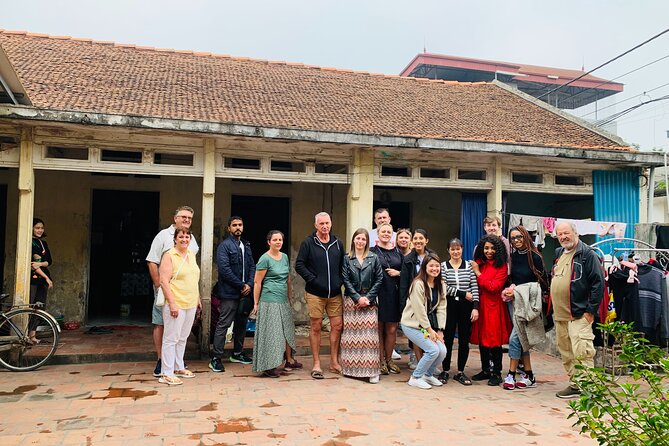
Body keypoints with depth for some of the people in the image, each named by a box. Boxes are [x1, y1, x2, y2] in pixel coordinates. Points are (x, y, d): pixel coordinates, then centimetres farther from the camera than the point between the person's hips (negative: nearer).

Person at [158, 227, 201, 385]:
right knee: (171, 339, -2)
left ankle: (178, 368, 27)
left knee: (182, 338, 16)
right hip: (176, 304, -7)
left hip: (190, 304, 7)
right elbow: (164, 281, -16)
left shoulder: (191, 255, 13)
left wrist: (198, 299, 18)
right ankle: (166, 374, 4)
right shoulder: (169, 256, -10)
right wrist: (172, 304, -20)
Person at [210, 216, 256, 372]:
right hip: (229, 293, -7)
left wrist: (249, 284, -3)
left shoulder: (246, 245, 15)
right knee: (223, 324, -5)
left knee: (242, 323, 15)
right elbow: (224, 269, -16)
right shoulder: (224, 246, -8)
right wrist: (241, 285, -14)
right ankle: (216, 358, 1)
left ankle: (237, 353, 29)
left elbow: (252, 266, 13)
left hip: (245, 292, 8)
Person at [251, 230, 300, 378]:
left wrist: (289, 298, 17)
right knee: (270, 333, -2)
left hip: (284, 301, 7)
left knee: (287, 330, 12)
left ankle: (289, 360, 25)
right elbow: (257, 282, -9)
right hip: (269, 301, -7)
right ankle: (268, 366, 6)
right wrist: (256, 303, -9)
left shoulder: (285, 257, 12)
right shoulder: (265, 259, -9)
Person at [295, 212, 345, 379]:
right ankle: (316, 364, 13)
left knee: (337, 326, 4)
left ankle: (334, 362, 18)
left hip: (335, 293, 3)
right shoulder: (308, 243, -3)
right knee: (316, 327, 3)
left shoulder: (338, 243, 8)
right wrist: (312, 279, -12)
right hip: (315, 294, -3)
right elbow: (299, 265, -5)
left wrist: (340, 281, 2)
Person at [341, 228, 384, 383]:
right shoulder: (347, 258, 5)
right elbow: (346, 280, -1)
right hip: (352, 300, 0)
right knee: (352, 334, 1)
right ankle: (351, 368, 9)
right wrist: (358, 298, -9)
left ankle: (372, 370, -3)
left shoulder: (373, 258, 5)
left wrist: (368, 297, -7)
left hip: (370, 301, 0)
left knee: (370, 334, -5)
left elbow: (379, 279, 1)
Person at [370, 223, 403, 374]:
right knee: (379, 328, 4)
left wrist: (398, 273, -4)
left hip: (394, 294, 3)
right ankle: (381, 360, 14)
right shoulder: (372, 251, 1)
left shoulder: (397, 252, 13)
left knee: (392, 329, 7)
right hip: (378, 293, -3)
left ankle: (389, 359, 21)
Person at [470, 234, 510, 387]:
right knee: (481, 338, 10)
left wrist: (478, 273, -9)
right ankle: (485, 370, 23)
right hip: (480, 305, 5)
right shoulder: (478, 263, 8)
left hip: (494, 307, -5)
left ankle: (496, 373, 10)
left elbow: (494, 286, -14)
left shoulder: (502, 266, -5)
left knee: (494, 340, -1)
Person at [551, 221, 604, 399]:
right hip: (559, 315, 8)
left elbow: (598, 283, -13)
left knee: (581, 353, -11)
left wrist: (591, 310, -15)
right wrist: (554, 308, 20)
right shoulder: (558, 253, 16)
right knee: (566, 354, 14)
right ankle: (574, 384, 24)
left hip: (579, 315, -8)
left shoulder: (587, 254, -8)